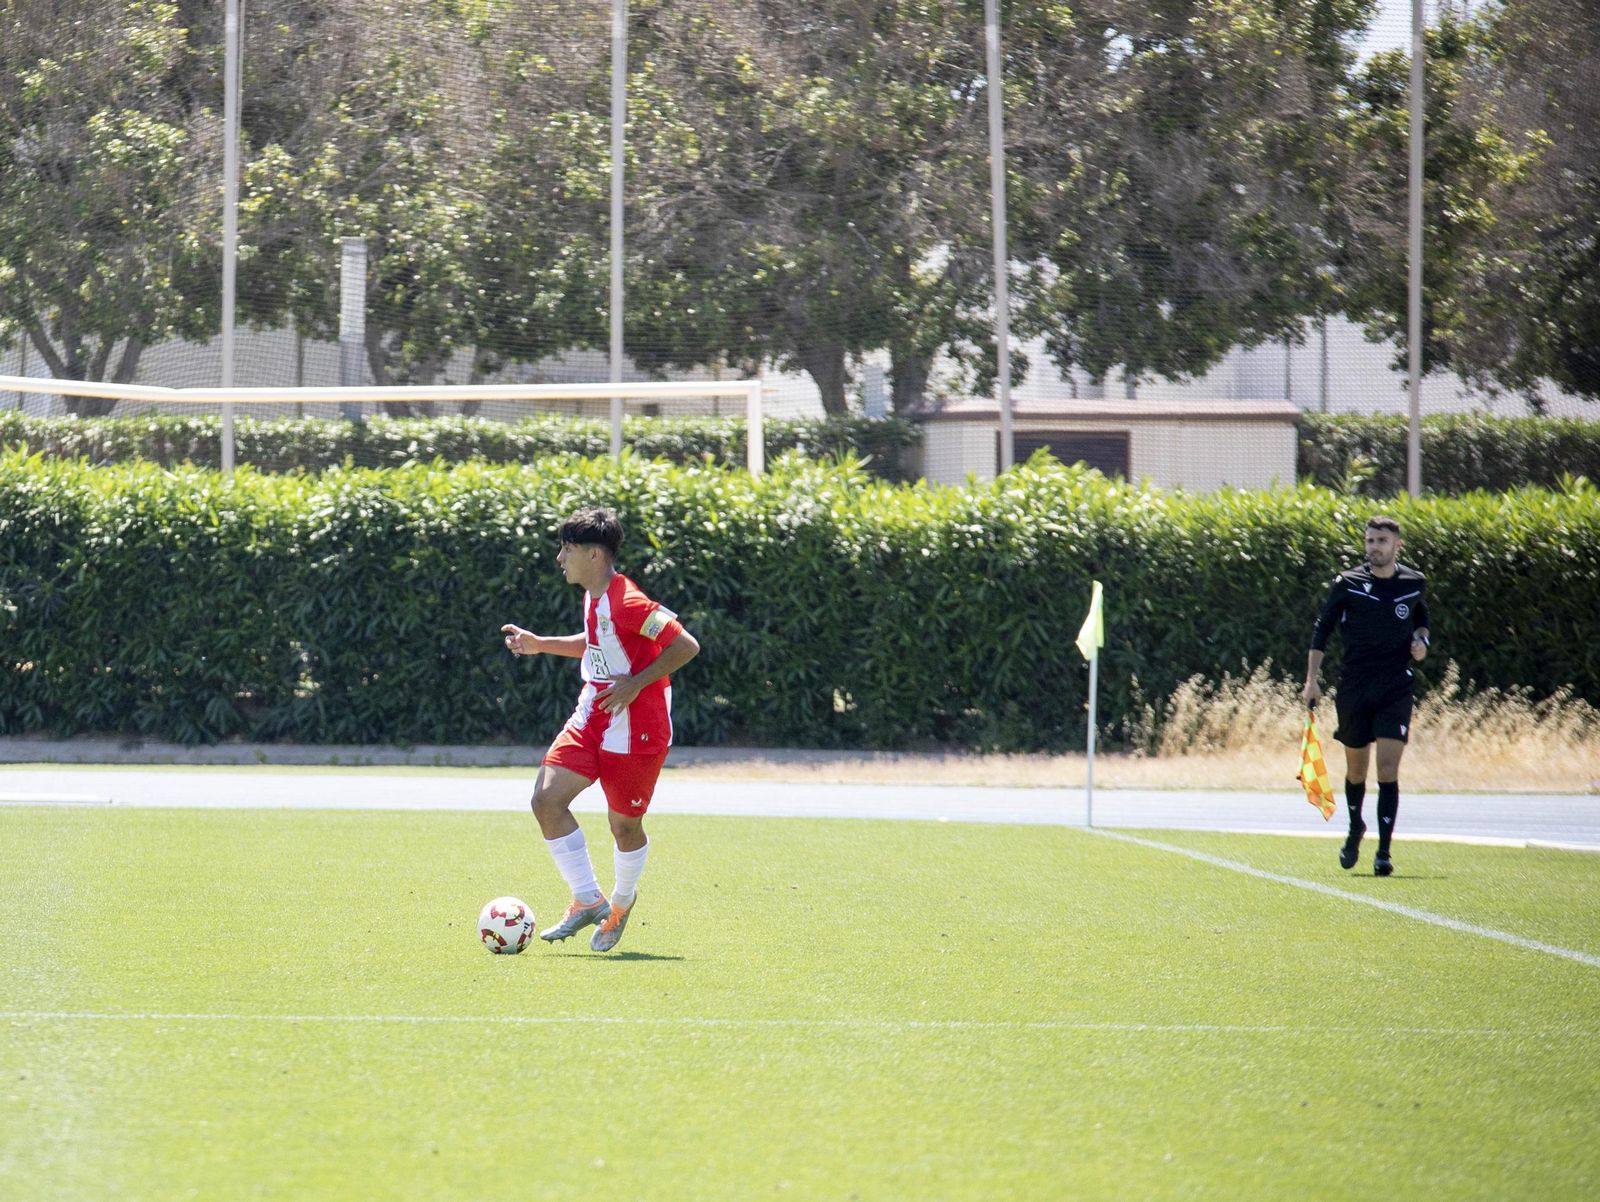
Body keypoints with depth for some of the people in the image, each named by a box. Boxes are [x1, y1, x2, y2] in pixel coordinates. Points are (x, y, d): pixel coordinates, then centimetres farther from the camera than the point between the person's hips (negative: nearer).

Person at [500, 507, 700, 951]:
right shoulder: (594, 598, 6)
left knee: (624, 824, 5)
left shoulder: (627, 603, -22)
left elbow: (685, 646, -23)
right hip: (592, 718, 8)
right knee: (547, 799, -6)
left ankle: (622, 901, 33)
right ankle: (587, 901, 2)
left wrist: (635, 684, -22)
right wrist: (540, 644, 17)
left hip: (635, 727, -8)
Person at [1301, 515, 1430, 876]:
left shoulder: (1415, 584, 3)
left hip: (1396, 691, 0)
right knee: (1356, 769, 11)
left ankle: (1383, 852, -11)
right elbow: (1322, 631, 4)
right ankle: (1355, 829, 40)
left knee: (1388, 769, -12)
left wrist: (1421, 641, 1)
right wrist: (1312, 680, -2)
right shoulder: (1347, 584, -3)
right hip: (1354, 690, 0)